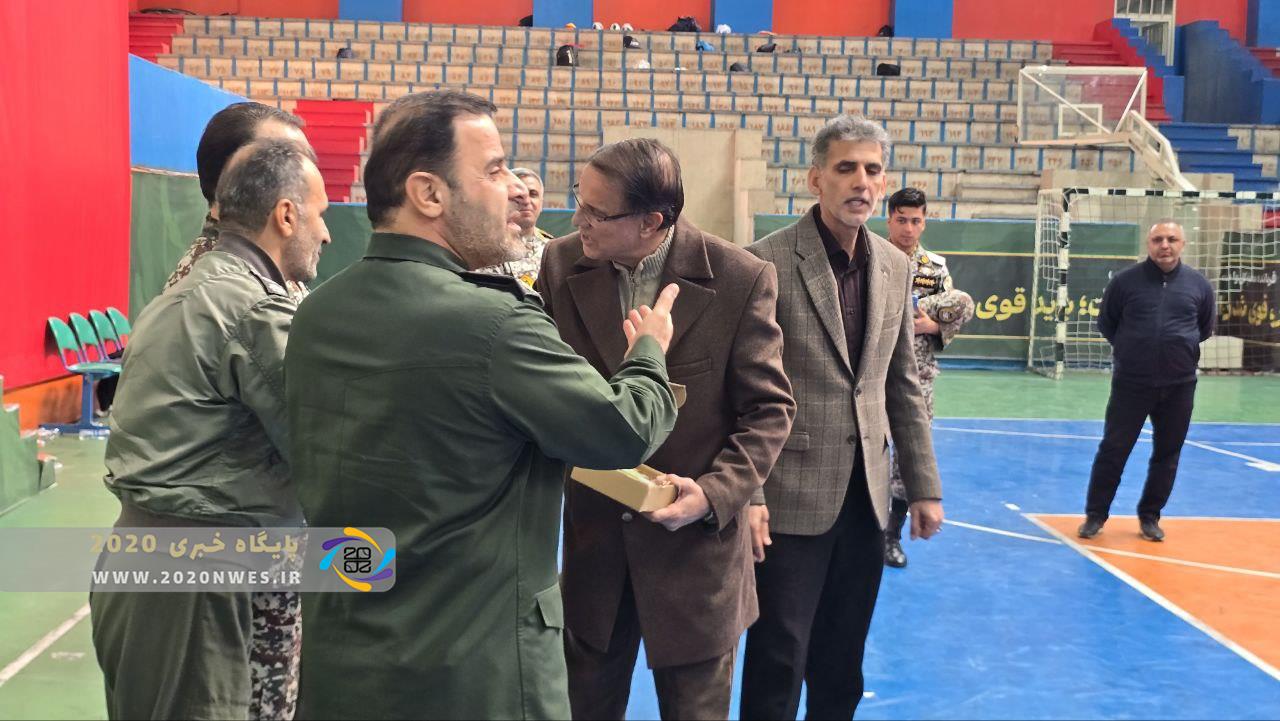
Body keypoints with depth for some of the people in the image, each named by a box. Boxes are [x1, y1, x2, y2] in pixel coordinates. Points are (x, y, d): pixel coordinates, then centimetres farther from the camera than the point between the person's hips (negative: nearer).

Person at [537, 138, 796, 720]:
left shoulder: (741, 280, -14)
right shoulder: (561, 265, -5)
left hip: (696, 537, -2)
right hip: (593, 536, 3)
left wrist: (716, 494, -19)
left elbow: (769, 408, -7)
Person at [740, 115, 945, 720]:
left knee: (842, 667, 17)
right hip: (792, 495, -5)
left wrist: (924, 486, 11)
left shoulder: (895, 267, 8)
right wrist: (746, 490, -15)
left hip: (865, 497, 5)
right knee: (778, 661, 4)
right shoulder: (768, 260, -10)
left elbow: (903, 385, 13)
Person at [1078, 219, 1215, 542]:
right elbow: (1106, 322, 9)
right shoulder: (1125, 280, -4)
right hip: (1131, 382, -2)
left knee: (1167, 453, 9)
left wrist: (1180, 347, 10)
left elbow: (1206, 328, 17)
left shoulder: (1198, 284, 1)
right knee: (1113, 449, 2)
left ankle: (1150, 516, 24)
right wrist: (1129, 348, 8)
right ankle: (1095, 514, 14)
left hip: (1179, 385, 2)